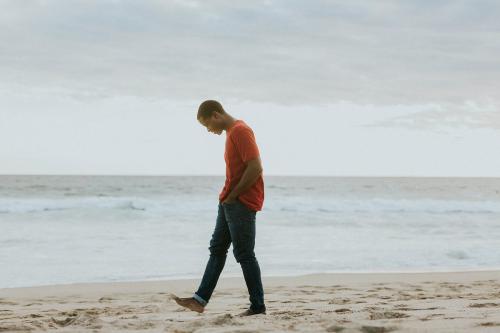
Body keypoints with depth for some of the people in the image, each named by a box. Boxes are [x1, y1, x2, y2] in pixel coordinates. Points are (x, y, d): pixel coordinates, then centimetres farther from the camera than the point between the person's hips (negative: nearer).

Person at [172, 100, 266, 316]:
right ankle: (200, 300, 14)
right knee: (217, 249, 10)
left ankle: (258, 307, 1)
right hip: (229, 202, 11)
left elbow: (255, 167, -23)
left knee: (244, 254, -5)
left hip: (242, 203, -10)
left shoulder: (240, 131, -15)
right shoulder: (231, 132, 16)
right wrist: (227, 196, 9)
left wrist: (232, 196, -16)